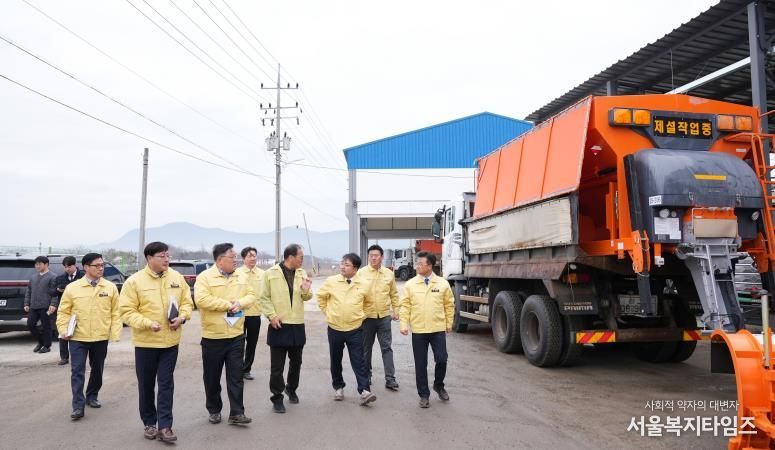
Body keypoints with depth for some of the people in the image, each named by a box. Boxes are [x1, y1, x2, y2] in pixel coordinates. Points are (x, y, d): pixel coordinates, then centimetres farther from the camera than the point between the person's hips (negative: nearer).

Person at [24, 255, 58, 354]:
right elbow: (28, 292, 20)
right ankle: (41, 342, 24)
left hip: (45, 307, -7)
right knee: (30, 324, 6)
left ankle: (47, 346, 11)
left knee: (46, 326, -1)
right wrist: (27, 304, 13)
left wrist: (53, 304, -20)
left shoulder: (52, 277, -5)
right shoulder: (33, 277, 17)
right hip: (33, 307, 7)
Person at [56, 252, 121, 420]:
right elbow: (64, 312, 3)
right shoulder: (72, 288, -3)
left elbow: (115, 313, 0)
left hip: (101, 338, 2)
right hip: (78, 338, -2)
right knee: (77, 372, -4)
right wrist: (63, 330, -9)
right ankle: (78, 406, 1)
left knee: (97, 370, 15)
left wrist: (115, 333, -7)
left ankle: (91, 397, 34)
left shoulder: (111, 287, -1)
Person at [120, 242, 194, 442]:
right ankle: (149, 423, 27)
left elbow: (187, 302, 8)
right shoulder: (134, 281, -9)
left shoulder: (177, 277, 2)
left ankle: (164, 426, 7)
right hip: (145, 342, -2)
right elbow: (126, 311, -10)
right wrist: (148, 323, -22)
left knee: (166, 384, 2)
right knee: (146, 385, 11)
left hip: (170, 341, 2)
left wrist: (182, 317, -11)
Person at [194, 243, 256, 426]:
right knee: (212, 377, 10)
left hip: (236, 336, 3)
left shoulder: (241, 277, 8)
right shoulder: (205, 277, -9)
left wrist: (240, 303, -15)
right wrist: (228, 304, -18)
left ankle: (236, 413, 9)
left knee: (236, 376, 3)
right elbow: (202, 300, -22)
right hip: (213, 337, -3)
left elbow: (251, 296, 7)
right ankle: (214, 410, 27)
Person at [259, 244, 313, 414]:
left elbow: (306, 298, 10)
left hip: (297, 325, 4)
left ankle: (291, 389, 37)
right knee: (277, 365, 2)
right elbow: (264, 298, -5)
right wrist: (272, 315, -14)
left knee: (296, 362, 16)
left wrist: (306, 291, -12)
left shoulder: (302, 273, 6)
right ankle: (277, 398, 15)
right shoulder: (270, 273, -7)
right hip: (279, 325, -4)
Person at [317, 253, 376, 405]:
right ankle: (338, 387, 29)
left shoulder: (363, 284, -5)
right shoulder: (331, 281, -6)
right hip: (335, 329, 1)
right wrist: (328, 312, 6)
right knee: (335, 361, 12)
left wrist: (362, 314, 9)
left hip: (355, 329, -1)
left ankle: (364, 391, -3)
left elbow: (368, 301, 14)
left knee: (358, 361, -3)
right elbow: (321, 297, 9)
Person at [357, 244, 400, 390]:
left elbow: (394, 294, 11)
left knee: (387, 348, 3)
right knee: (366, 348, 12)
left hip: (384, 316, 1)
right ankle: (366, 376, 27)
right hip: (366, 316, -1)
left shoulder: (389, 273, 3)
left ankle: (390, 379, 7)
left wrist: (395, 310, 8)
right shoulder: (361, 273, -4)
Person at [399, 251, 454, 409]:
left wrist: (449, 323, 8)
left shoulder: (443, 283, -1)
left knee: (442, 360, -1)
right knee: (420, 364, 6)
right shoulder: (410, 284, -2)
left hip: (438, 329, 0)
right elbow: (405, 306, -1)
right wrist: (404, 325, -8)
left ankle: (439, 385, 28)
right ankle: (424, 395, 21)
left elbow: (449, 305, 7)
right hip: (418, 331, 0)